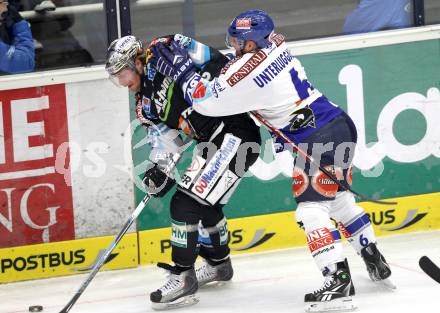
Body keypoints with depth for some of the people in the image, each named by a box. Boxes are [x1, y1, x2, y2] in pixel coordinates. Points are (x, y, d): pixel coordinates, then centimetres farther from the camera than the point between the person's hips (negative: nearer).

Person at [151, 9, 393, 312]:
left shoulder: (247, 70, -16)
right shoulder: (276, 44, 9)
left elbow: (206, 101, -8)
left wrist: (183, 69, 2)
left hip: (319, 138, -9)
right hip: (340, 125, 9)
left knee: (311, 206, -8)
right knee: (339, 199, 22)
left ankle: (339, 282, -15)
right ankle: (376, 264, 30)